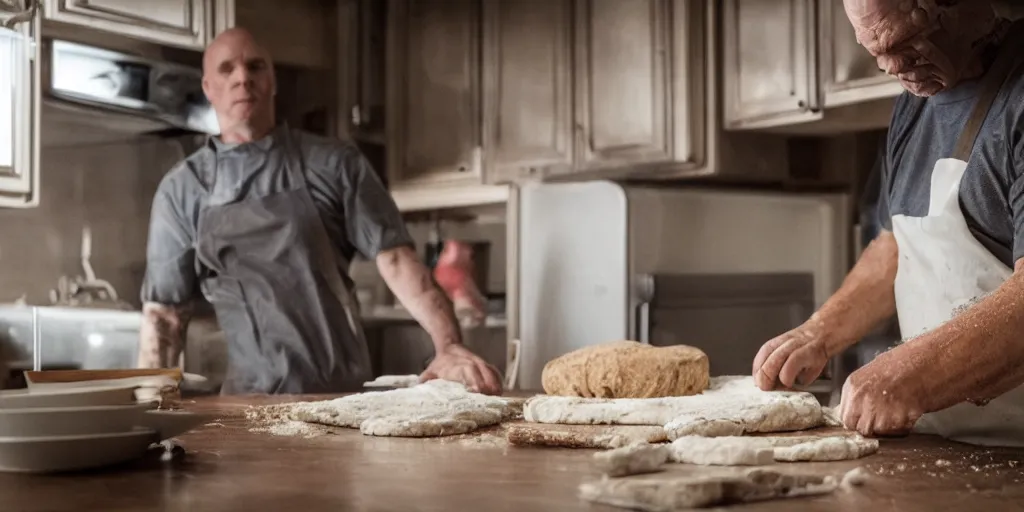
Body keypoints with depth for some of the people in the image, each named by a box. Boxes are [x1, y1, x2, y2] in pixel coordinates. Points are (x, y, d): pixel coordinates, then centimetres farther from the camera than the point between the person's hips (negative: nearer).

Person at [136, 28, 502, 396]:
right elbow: (165, 310, 7)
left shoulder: (334, 164, 3)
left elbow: (394, 258, -3)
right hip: (250, 396, 1)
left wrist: (449, 346, -17)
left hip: (344, 390, 0)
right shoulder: (181, 190, 6)